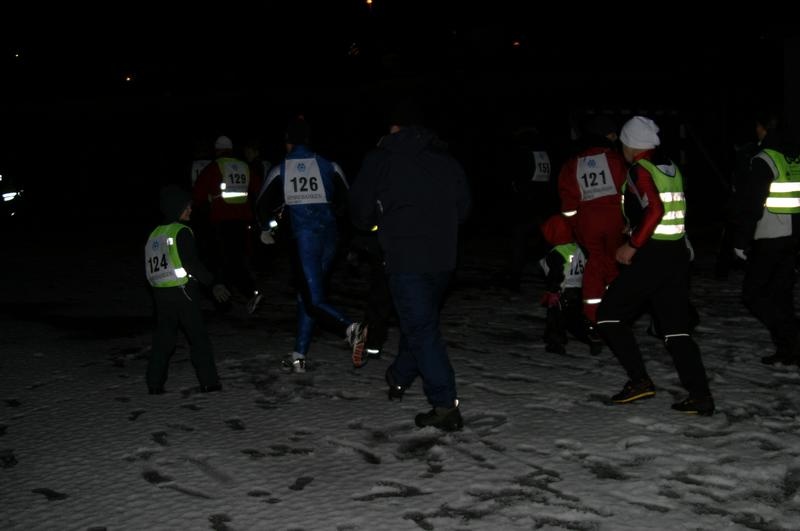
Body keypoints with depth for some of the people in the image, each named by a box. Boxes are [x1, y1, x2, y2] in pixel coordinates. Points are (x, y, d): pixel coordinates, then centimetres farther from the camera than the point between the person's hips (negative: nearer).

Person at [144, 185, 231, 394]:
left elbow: (150, 266, 16)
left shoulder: (154, 234, 12)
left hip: (160, 293, 7)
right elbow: (192, 263, -18)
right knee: (198, 337, 1)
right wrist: (213, 285, -14)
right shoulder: (181, 232, -11)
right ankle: (209, 382, 1)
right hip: (182, 291, -7)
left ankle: (155, 383, 10)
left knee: (163, 338, 12)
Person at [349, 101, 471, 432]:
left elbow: (360, 209, 0)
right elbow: (463, 209, 14)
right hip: (443, 258, 6)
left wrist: (370, 224, 22)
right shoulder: (447, 161, 10)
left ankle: (445, 407, -10)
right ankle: (399, 376, 41)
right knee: (423, 321, 22)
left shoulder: (380, 159, -2)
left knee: (421, 329, -5)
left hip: (405, 258, -5)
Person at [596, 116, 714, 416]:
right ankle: (700, 396, 3)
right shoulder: (670, 168, 13)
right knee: (676, 327, 10)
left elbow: (655, 210, -22)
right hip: (677, 254, 8)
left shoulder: (640, 170, -10)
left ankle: (639, 381, 2)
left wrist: (632, 246, -15)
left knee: (609, 315, 7)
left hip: (650, 256, -8)